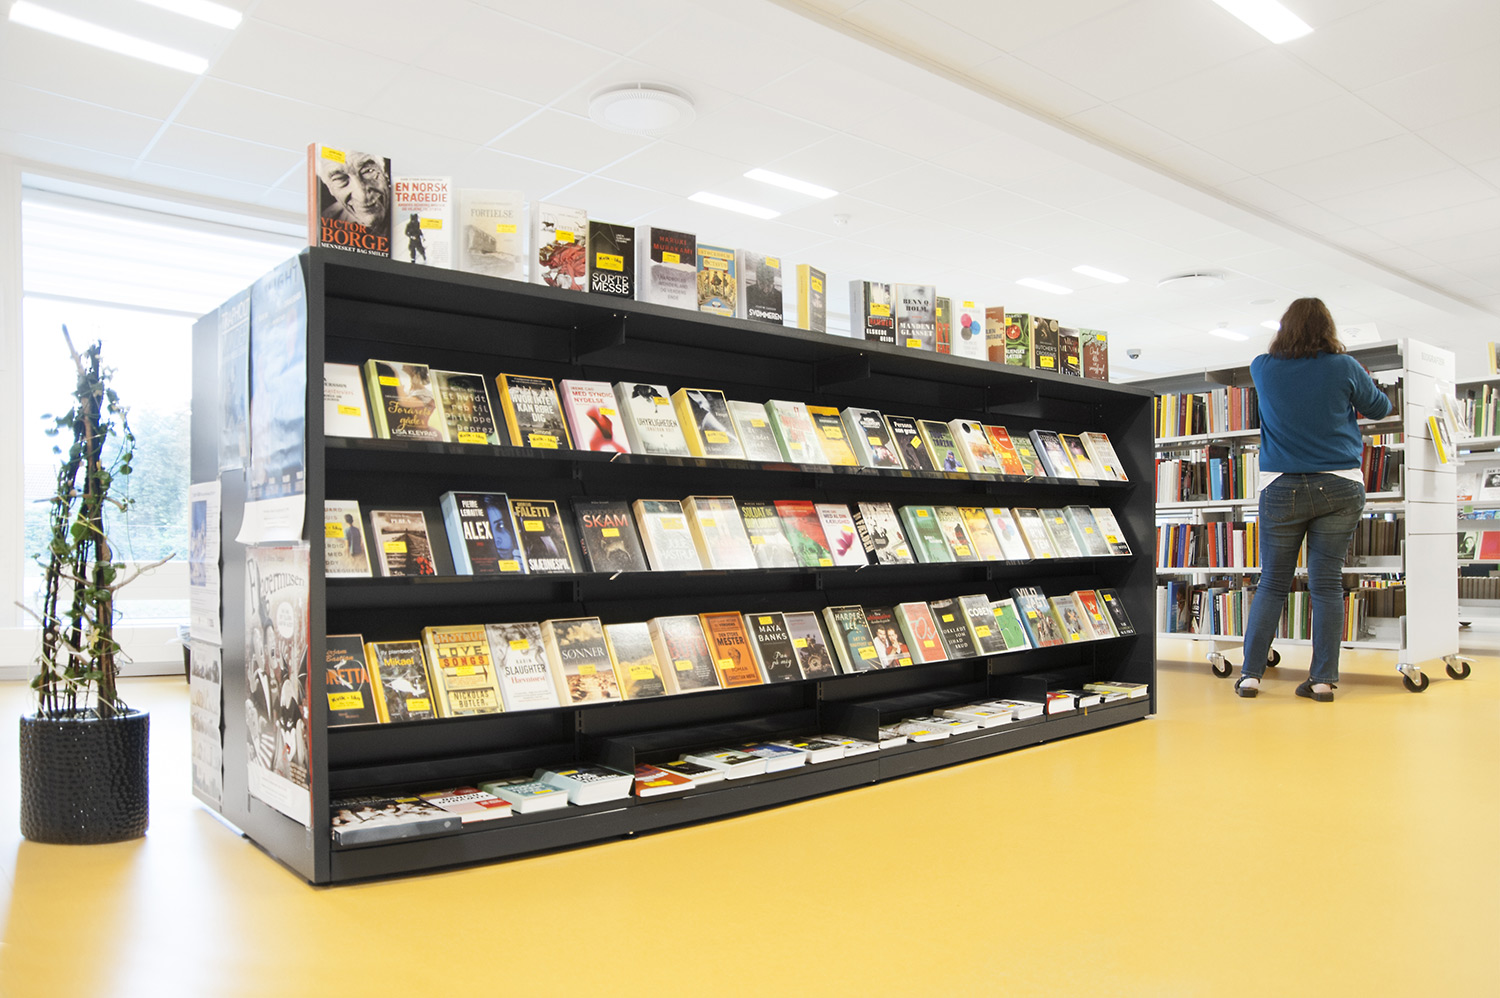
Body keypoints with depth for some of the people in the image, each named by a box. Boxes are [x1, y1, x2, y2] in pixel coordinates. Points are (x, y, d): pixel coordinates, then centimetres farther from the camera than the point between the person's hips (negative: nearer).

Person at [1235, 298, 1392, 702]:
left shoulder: (1263, 368, 0)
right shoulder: (1344, 367, -2)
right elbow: (1380, 409, 15)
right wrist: (1365, 382, 34)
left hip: (1282, 488, 0)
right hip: (1339, 487, 0)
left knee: (1272, 583, 7)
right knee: (1327, 582, 4)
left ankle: (1250, 673, 5)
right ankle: (1323, 679, 5)